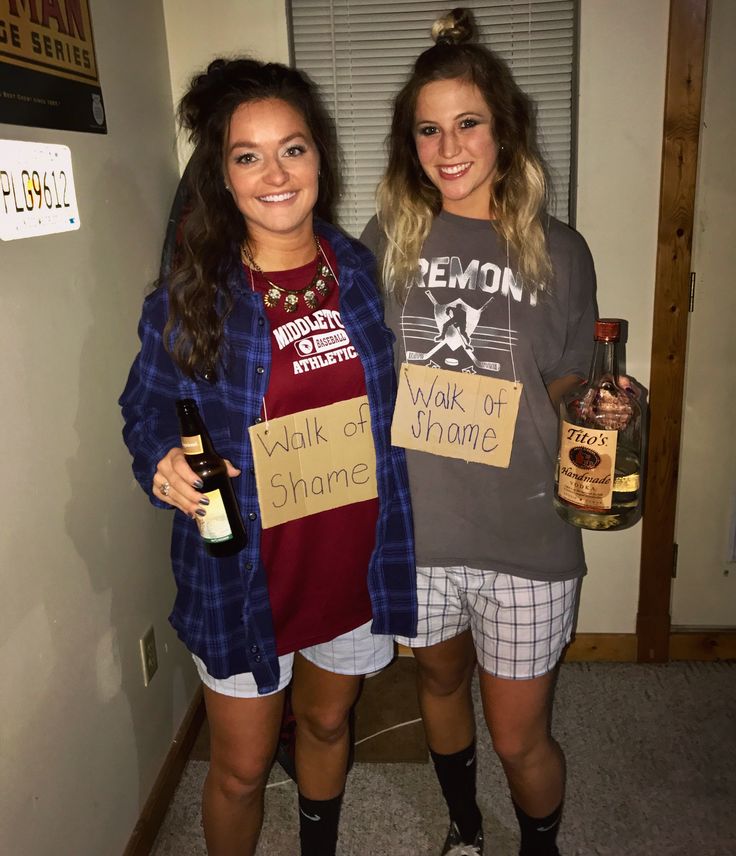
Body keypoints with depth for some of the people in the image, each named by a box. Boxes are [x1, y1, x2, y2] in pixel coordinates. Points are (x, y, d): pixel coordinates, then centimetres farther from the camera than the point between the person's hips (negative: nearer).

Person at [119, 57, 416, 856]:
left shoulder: (363, 271, -4)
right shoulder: (190, 297, -12)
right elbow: (146, 408, -2)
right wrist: (166, 461, -23)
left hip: (354, 561, 3)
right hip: (242, 575, -3)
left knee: (327, 724, 27)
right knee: (241, 769, 15)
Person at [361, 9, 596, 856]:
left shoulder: (556, 251, -3)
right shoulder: (388, 239, -1)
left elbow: (568, 389, 6)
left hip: (523, 538, -2)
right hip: (413, 528, 2)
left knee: (520, 738, 10)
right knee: (440, 683, 25)